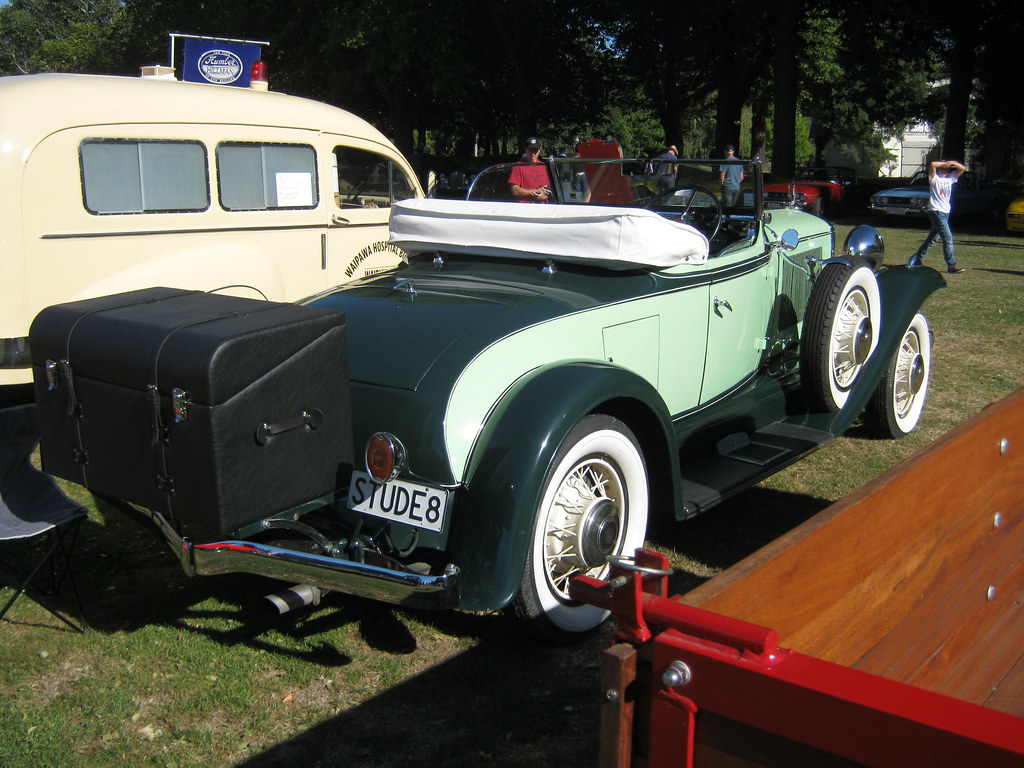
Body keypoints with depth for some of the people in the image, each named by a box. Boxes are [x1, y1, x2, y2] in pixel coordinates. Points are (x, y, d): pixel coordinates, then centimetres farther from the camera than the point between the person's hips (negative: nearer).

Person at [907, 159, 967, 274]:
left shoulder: (950, 178, 16)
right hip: (936, 211, -8)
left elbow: (962, 169, 13)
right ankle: (951, 265, -13)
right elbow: (932, 164, -18)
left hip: (945, 212, 8)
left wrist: (952, 163, 0)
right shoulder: (934, 178, -2)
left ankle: (917, 259, 20)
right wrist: (944, 163, -6)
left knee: (933, 238, 12)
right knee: (948, 237, -13)